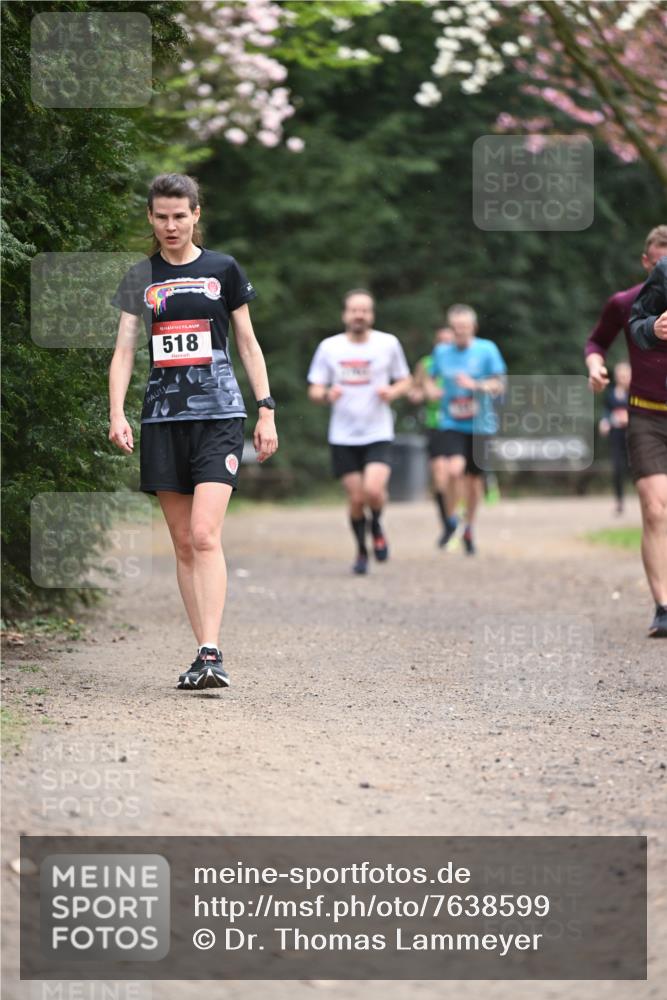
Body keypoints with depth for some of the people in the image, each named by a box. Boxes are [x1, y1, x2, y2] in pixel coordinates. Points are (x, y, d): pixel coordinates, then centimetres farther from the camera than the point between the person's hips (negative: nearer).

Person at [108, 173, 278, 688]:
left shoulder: (223, 270, 5)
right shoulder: (140, 278, 10)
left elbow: (248, 344, 9)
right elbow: (124, 350, 6)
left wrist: (267, 411, 2)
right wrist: (117, 414, -8)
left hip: (218, 415, -3)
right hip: (163, 417, 3)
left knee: (205, 534, -17)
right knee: (183, 543, 3)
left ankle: (211, 655, -22)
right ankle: (205, 655, 8)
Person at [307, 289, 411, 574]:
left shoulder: (388, 343, 1)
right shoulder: (329, 347, 2)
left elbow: (405, 380, 12)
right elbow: (314, 390, 5)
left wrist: (392, 392, -11)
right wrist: (326, 395, -18)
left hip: (378, 434, -1)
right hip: (343, 436, 1)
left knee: (373, 490, -21)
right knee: (356, 498, 1)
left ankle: (376, 525, 13)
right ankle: (361, 551, 23)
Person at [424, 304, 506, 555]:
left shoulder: (486, 349, -4)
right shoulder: (442, 351, 4)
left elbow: (499, 385, -2)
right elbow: (430, 380, 19)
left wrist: (477, 385, -19)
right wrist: (432, 390, -3)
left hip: (479, 424, 0)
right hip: (451, 424, 0)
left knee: (474, 478, 9)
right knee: (453, 469, -23)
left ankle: (469, 529, 31)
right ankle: (450, 519, 2)